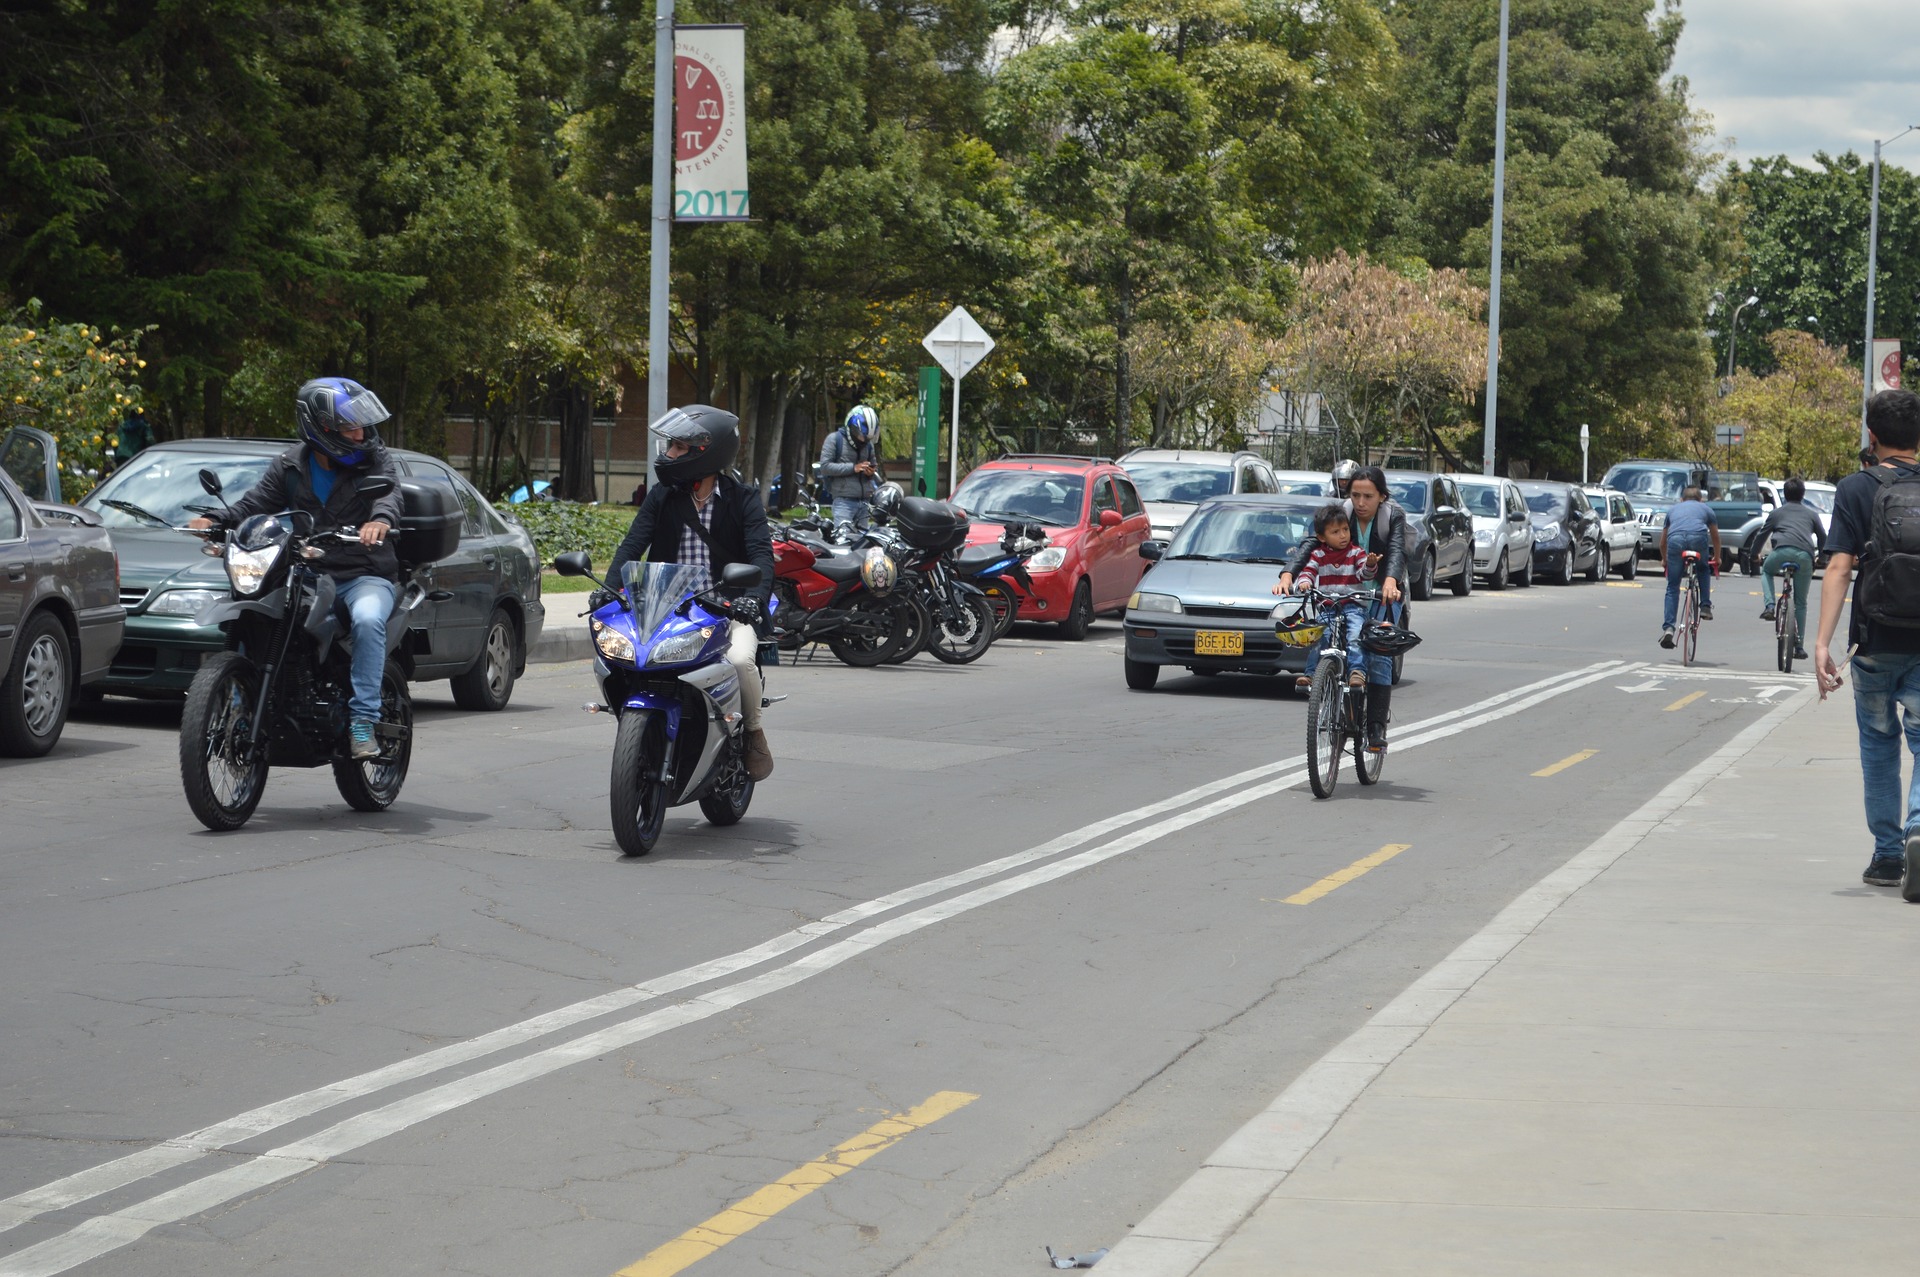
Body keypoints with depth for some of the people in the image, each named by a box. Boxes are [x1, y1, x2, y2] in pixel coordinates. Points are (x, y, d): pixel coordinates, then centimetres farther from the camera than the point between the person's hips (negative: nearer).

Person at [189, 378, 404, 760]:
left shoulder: (374, 458, 1)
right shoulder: (289, 466, 10)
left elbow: (388, 492, -18)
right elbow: (254, 505, 6)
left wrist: (380, 519, -43)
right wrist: (214, 520, -15)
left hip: (366, 576, -3)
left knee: (367, 620, -36)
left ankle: (363, 721, -32)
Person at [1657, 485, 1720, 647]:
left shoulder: (1672, 509, 36)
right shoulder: (1706, 509, 34)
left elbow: (1662, 542, 41)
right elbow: (1715, 537, 44)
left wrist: (1664, 560, 58)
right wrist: (1717, 558, 60)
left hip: (1675, 540, 1)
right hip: (1698, 538, -1)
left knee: (1672, 587, 8)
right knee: (1703, 570, 32)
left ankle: (1668, 628, -4)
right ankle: (1705, 607, 19)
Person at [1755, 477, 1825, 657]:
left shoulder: (1777, 512, 24)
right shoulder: (1811, 515, 26)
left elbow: (1762, 534, 28)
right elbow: (1823, 538, 27)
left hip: (1782, 550, -1)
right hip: (1805, 555, 1)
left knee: (1766, 571, 34)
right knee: (1801, 603, 11)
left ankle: (1769, 607, 9)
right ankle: (1799, 646, 11)